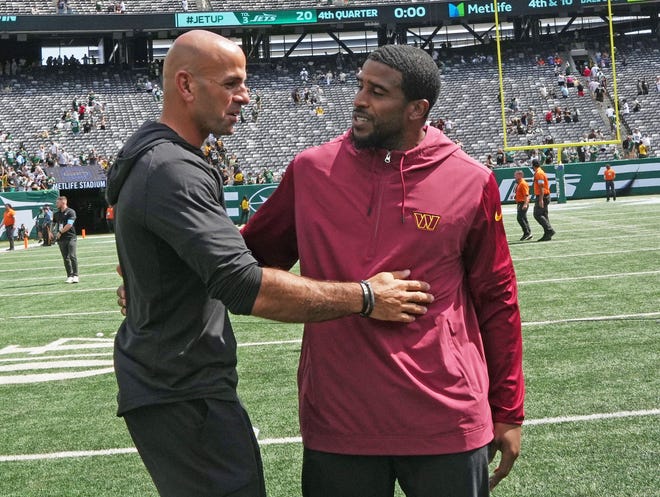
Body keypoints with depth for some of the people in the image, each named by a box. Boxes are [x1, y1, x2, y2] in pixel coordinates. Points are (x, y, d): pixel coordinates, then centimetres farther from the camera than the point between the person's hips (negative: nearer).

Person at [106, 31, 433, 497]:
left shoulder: (153, 157, 12)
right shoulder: (173, 172, -23)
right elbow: (243, 286, -31)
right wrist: (364, 297, -26)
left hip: (168, 383, 11)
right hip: (184, 394, -11)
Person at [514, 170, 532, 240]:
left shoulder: (523, 184, -14)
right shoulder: (518, 184, 17)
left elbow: (526, 195, -21)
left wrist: (525, 204, -28)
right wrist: (518, 204, 26)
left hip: (523, 203, -10)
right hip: (520, 204, 10)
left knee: (520, 218, -15)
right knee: (523, 219, 11)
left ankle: (527, 233, -12)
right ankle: (529, 234, 15)